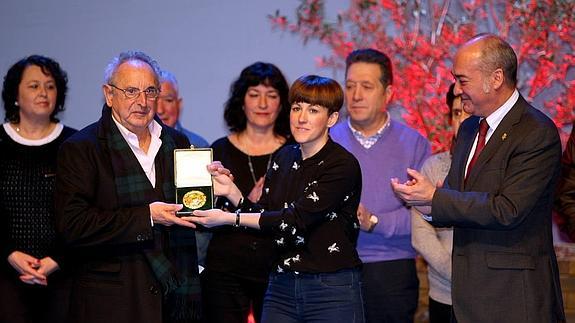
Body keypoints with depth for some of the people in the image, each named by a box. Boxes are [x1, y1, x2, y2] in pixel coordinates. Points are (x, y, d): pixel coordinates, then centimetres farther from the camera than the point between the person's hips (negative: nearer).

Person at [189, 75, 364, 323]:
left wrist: (229, 218, -16)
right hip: (281, 288, 6)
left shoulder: (343, 165, -12)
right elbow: (263, 215, 13)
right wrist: (231, 191, -3)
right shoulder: (284, 158, 10)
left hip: (332, 291, -6)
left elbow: (294, 220, -18)